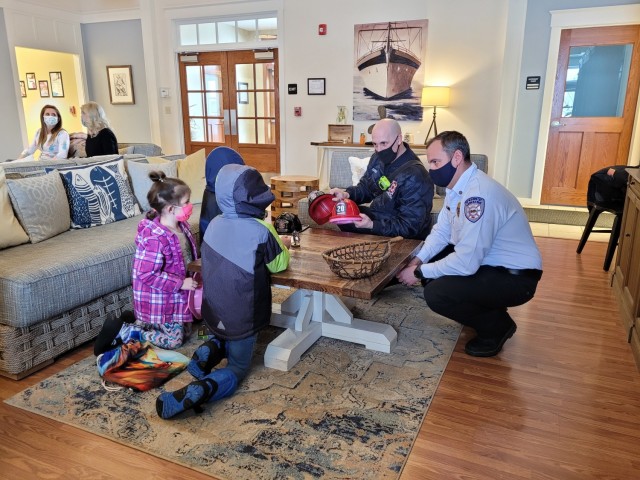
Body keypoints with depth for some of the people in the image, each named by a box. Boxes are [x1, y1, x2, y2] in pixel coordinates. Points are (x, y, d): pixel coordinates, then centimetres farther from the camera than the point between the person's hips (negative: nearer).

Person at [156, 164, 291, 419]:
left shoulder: (215, 224, -4)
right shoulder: (260, 231, -21)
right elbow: (279, 264, -4)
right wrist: (283, 246, 16)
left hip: (214, 311, 5)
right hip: (242, 316, -5)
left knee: (224, 342, 35)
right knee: (238, 368, 14)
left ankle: (210, 350, 2)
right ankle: (203, 389, -15)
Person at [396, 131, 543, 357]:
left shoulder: (478, 194, -30)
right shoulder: (457, 186, 1)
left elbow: (466, 262, -32)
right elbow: (441, 231, 7)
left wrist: (419, 273, -19)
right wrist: (418, 261, -9)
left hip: (515, 277, -10)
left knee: (436, 293, -23)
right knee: (429, 263, 8)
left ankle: (497, 326, 3)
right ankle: (487, 309, 18)